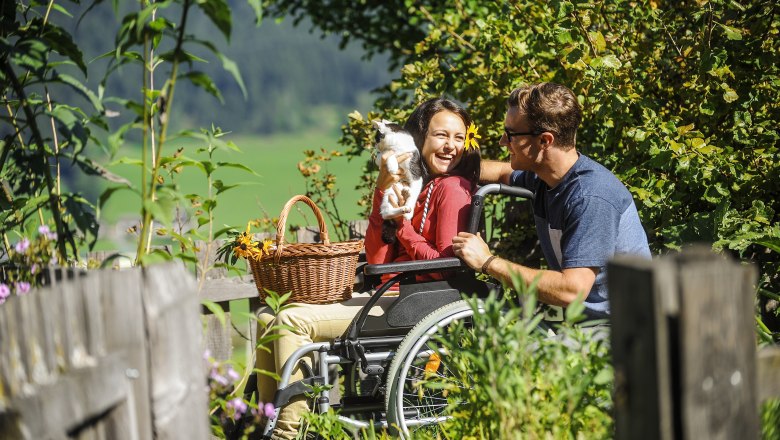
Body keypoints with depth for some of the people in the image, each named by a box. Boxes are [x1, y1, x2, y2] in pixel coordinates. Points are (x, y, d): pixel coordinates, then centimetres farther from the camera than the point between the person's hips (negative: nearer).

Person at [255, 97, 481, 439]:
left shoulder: (452, 188, -8)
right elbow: (376, 259, 5)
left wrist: (401, 223, -10)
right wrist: (383, 191, -4)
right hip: (386, 296, 9)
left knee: (292, 320, -20)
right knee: (268, 317, 6)